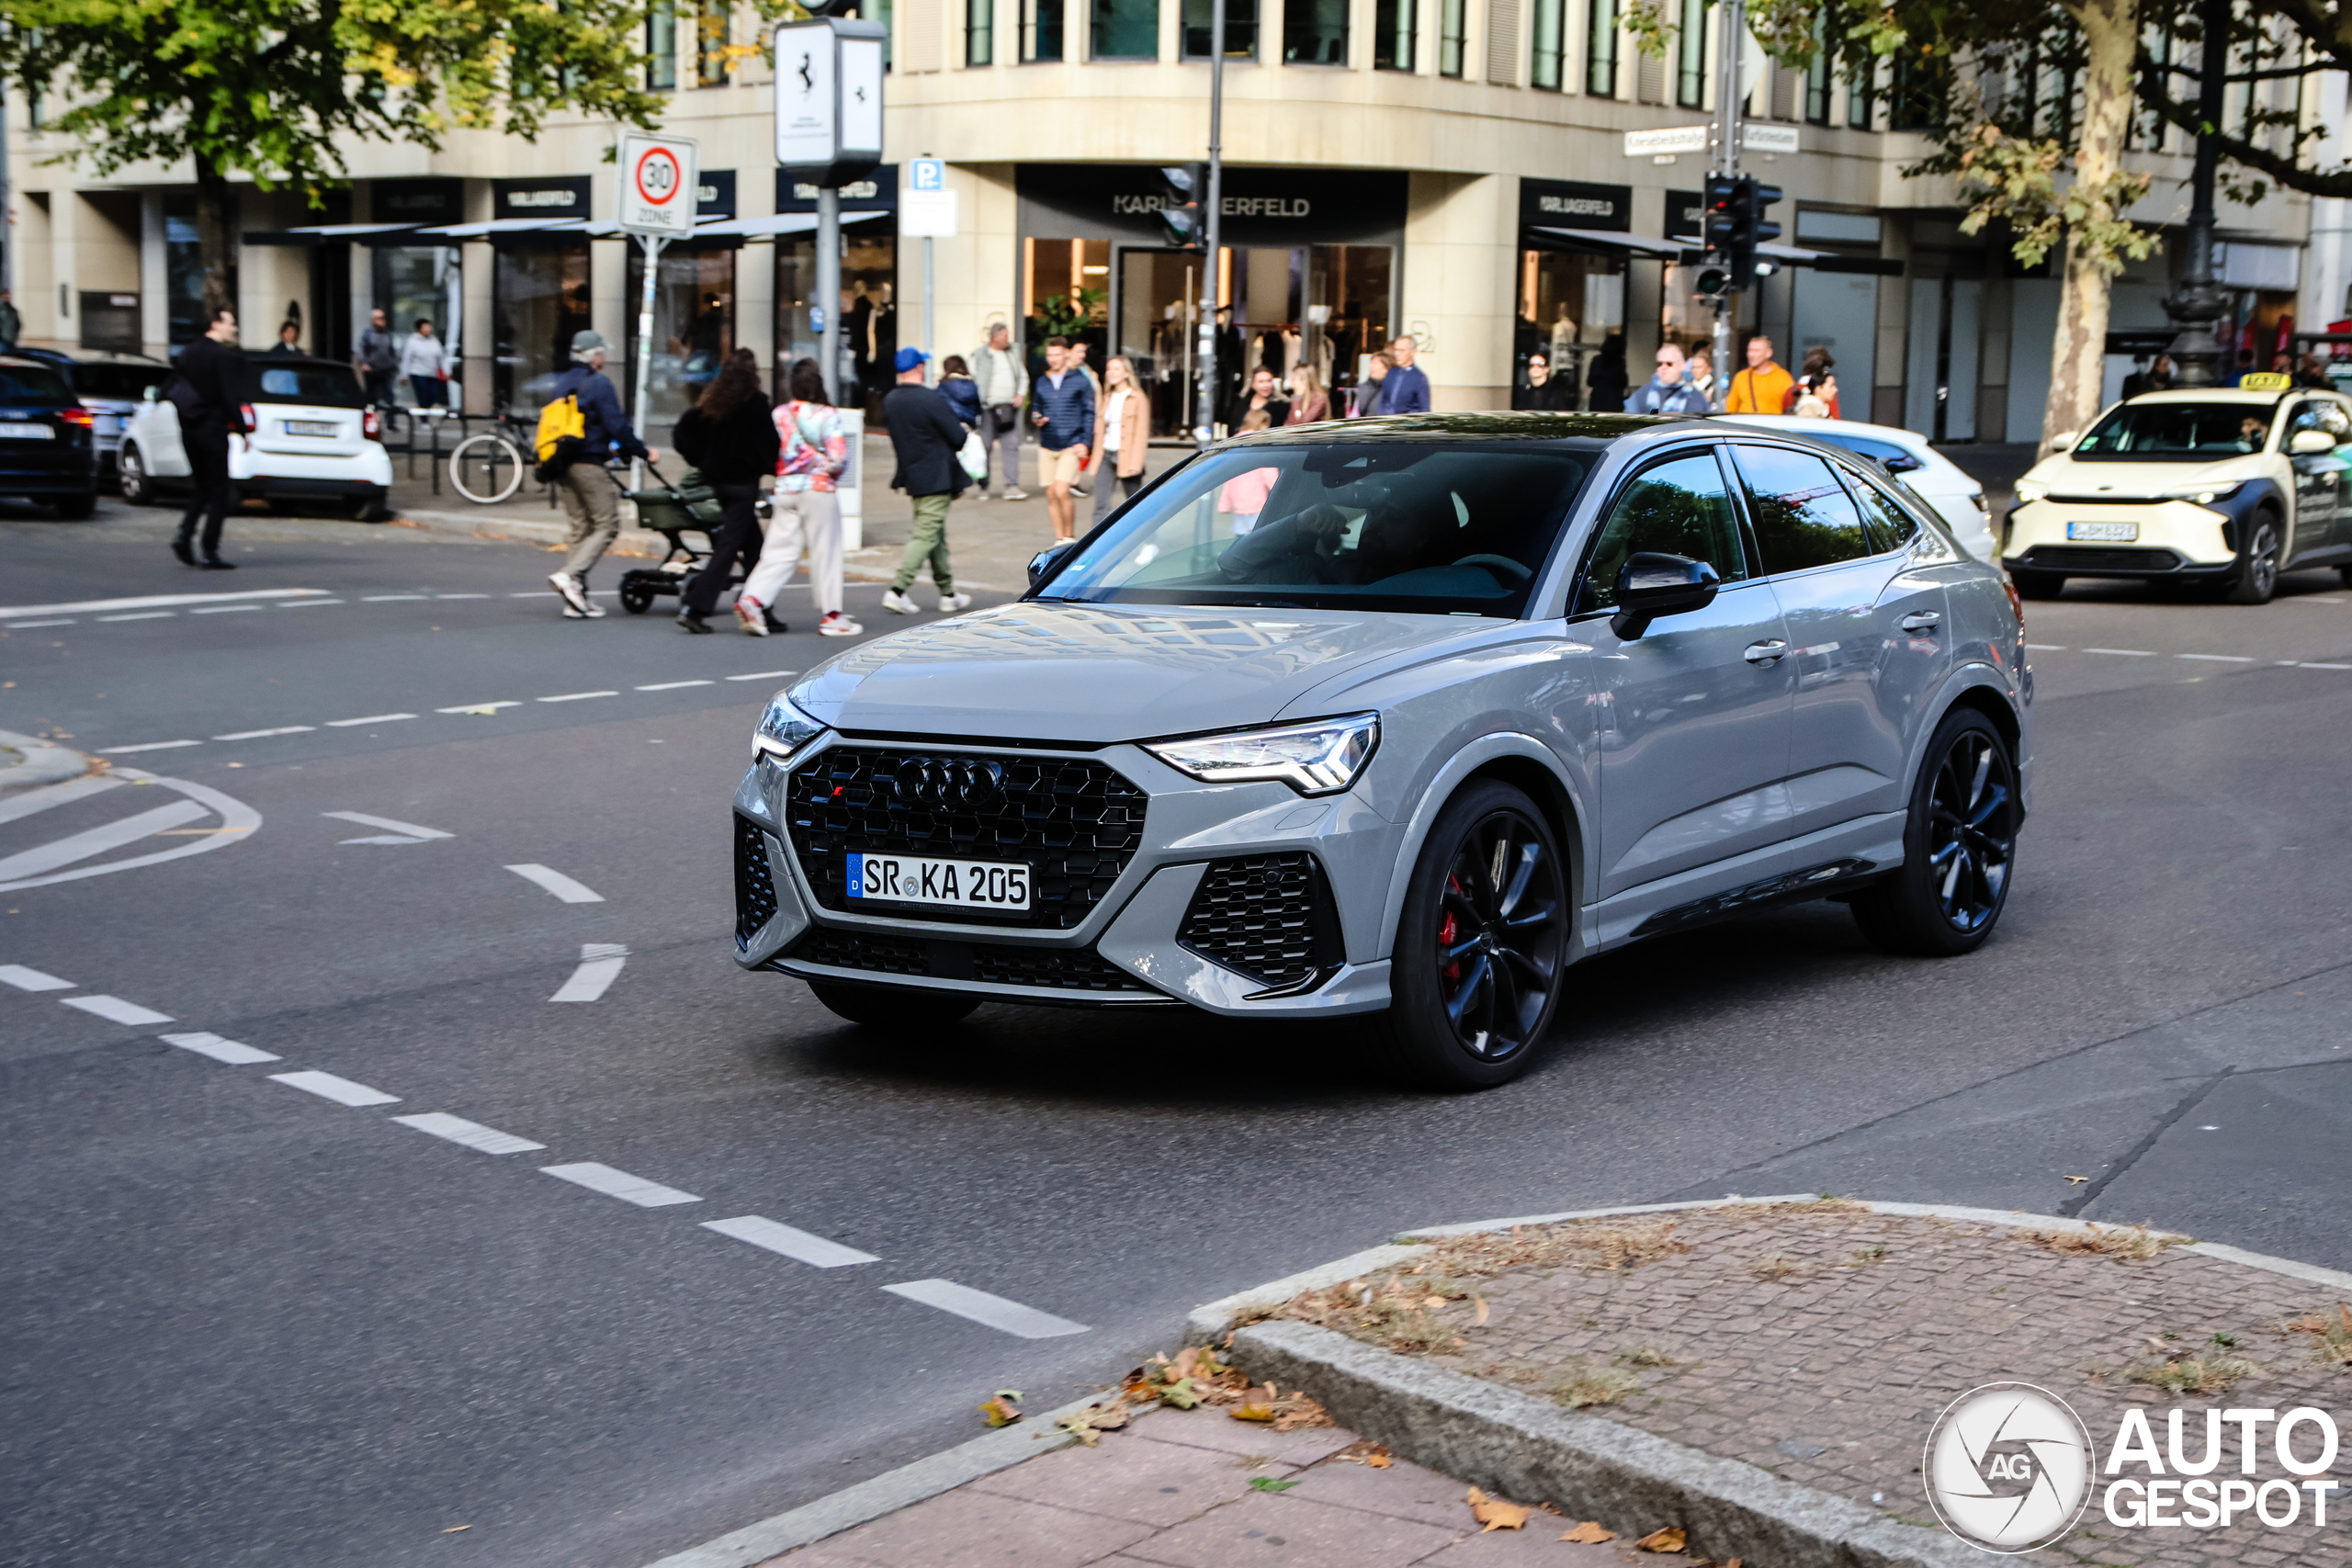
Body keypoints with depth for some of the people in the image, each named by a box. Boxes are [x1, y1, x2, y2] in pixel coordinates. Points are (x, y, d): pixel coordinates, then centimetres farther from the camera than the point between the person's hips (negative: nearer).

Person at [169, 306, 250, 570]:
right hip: (213, 428, -7)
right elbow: (230, 398, -16)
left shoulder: (188, 353, 12)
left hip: (189, 429, 7)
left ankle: (184, 534, 1)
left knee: (201, 486, 19)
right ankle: (210, 552, -4)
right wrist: (241, 429, -9)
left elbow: (178, 391, 14)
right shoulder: (223, 356, -12)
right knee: (218, 490, -1)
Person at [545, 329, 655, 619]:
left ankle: (576, 601, 5)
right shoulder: (598, 383, -8)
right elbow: (617, 426, -13)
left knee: (580, 527, 10)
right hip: (590, 465, -8)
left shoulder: (559, 385, 15)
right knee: (607, 525, -2)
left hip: (562, 465, 8)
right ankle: (570, 574, -20)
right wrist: (643, 452, -3)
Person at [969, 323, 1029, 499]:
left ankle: (1011, 486, -7)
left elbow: (1023, 376, 22)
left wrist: (1021, 394, 6)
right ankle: (983, 486, 12)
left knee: (1011, 445, -5)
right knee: (985, 446, 1)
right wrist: (977, 403, -12)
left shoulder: (1012, 354, 15)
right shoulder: (979, 355, 0)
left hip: (1010, 407, 4)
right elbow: (971, 380, -3)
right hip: (987, 407, -4)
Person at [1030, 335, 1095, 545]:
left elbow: (1089, 413, 2)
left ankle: (1070, 536, -3)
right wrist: (1036, 419, -2)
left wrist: (1084, 442, -7)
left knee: (1061, 491, -17)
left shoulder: (1080, 381, 2)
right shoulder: (1042, 382, 13)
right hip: (1047, 447, 4)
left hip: (1071, 447, -4)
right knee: (1051, 495, 3)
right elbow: (1035, 408, 22)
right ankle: (1059, 540, 13)